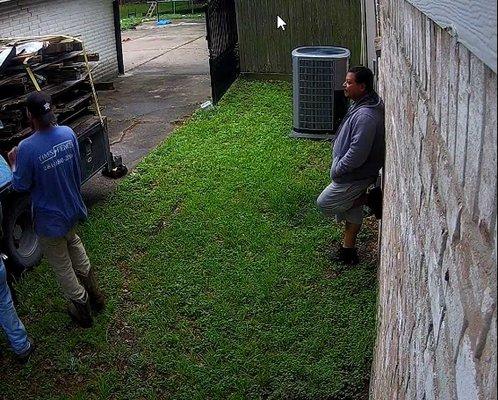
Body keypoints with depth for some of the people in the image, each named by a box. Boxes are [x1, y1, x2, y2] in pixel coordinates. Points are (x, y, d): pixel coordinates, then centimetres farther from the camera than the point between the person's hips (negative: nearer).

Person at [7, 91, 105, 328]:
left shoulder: (28, 148, -28)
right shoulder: (68, 133, -11)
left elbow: (21, 186, -14)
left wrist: (14, 164, 2)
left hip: (49, 218, -6)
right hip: (73, 208, 6)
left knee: (61, 265, 15)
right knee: (73, 242, 32)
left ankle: (82, 310, 31)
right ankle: (94, 294, 43)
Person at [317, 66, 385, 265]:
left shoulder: (366, 116, -31)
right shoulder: (361, 104, 3)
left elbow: (357, 153, -31)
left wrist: (338, 169, -18)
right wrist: (339, 165, 16)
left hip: (355, 175, -10)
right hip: (354, 172, 10)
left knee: (325, 203, 5)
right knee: (351, 211, 19)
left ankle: (370, 199, 7)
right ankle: (348, 250, 32)